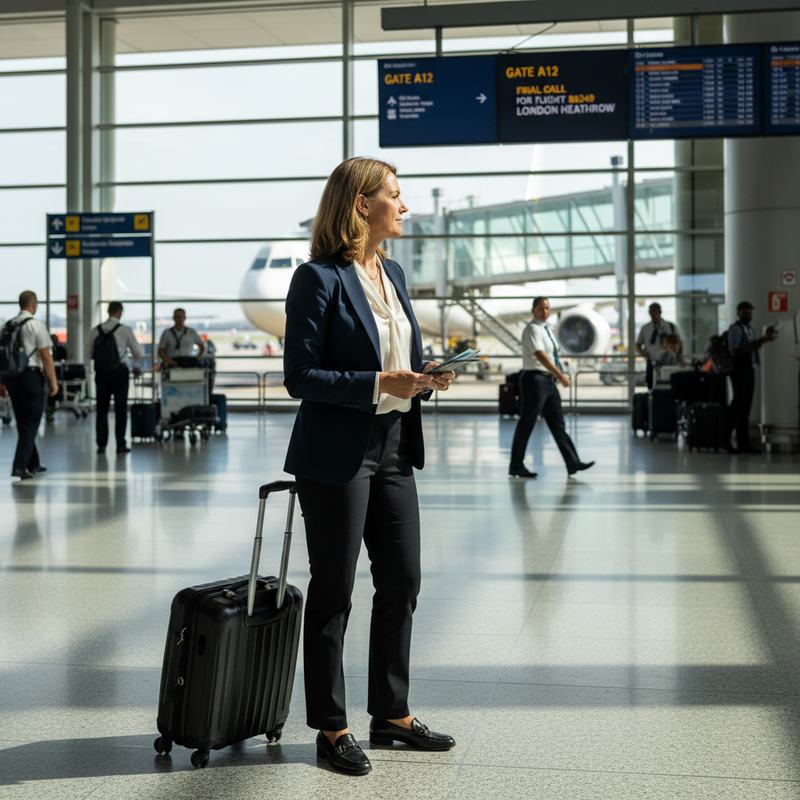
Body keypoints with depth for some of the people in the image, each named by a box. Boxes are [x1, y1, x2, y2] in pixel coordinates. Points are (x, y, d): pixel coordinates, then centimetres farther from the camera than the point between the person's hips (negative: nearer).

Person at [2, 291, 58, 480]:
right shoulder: (36, 324, -9)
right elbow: (46, 356, -12)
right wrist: (53, 381, -8)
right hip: (31, 375, -6)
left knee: (22, 422, 15)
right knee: (31, 423, -2)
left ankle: (34, 465, 25)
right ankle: (19, 466, -10)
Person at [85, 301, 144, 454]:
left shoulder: (96, 331, 2)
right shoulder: (125, 330, -7)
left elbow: (88, 354, 6)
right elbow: (139, 353, -2)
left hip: (101, 373, 3)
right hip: (119, 372, -3)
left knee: (102, 408, 9)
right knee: (121, 409, 4)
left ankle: (101, 444, 7)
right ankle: (120, 444, 3)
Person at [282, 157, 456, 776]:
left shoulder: (393, 273, 13)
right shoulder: (320, 278, -12)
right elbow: (301, 376, -15)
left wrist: (425, 374, 0)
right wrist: (381, 383, -22)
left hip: (394, 450, 8)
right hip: (337, 455, -8)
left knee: (402, 583, 13)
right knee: (333, 592, 3)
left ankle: (393, 715, 28)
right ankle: (332, 730, 17)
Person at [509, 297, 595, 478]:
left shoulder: (546, 329, 16)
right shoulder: (532, 329, -13)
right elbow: (540, 355, -25)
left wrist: (557, 376, 16)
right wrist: (560, 375, -32)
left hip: (549, 381, 9)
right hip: (535, 379, -9)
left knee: (557, 423, 7)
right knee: (526, 424, -3)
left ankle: (573, 463, 7)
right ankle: (516, 467, 5)